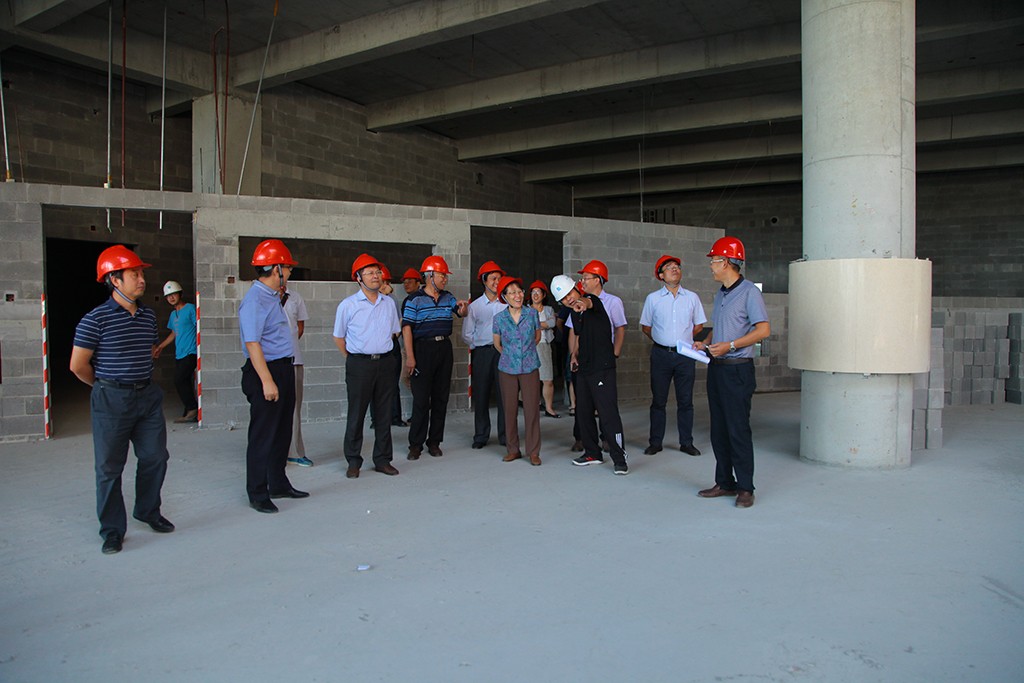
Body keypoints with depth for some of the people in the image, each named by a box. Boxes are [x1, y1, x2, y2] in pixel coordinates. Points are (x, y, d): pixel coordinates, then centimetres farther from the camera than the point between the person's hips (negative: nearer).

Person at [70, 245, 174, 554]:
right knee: (109, 467, 5)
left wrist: (138, 379, 15)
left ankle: (148, 511, 33)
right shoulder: (97, 319, -13)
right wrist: (106, 386, 5)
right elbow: (78, 365, -9)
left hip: (148, 395, 6)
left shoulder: (148, 316, 6)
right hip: (112, 401, -6)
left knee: (155, 457, 12)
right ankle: (112, 530, 18)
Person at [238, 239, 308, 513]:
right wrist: (267, 381, -25)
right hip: (266, 370, -10)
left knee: (282, 432, 17)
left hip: (284, 369, 10)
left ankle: (278, 484, 30)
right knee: (263, 436, -1)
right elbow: (252, 344, -22)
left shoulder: (273, 297, 13)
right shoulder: (254, 300, -16)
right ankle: (257, 494, 10)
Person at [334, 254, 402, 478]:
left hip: (385, 362, 4)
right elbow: (338, 337, 6)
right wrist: (353, 359, 5)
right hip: (359, 364, -4)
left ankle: (382, 459, 18)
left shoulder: (389, 303, 8)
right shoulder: (348, 305, -3)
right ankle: (353, 462, 12)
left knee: (384, 414, 8)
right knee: (356, 415, 1)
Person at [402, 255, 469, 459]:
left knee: (441, 397, 8)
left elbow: (461, 313, 16)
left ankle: (434, 442, 18)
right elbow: (407, 328, -10)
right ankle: (416, 444, 7)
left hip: (444, 347, 6)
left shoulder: (448, 297, 11)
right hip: (423, 348, -5)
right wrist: (409, 356, -16)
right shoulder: (415, 299, -6)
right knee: (421, 398, -3)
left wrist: (463, 307, -10)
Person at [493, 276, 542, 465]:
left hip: (530, 368, 0)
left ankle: (533, 451, 7)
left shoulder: (532, 313, -2)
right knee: (510, 409, 5)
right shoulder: (499, 318, -2)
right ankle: (512, 449, 17)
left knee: (532, 409, -2)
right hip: (507, 369, 1)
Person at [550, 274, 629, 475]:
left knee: (608, 413, -10)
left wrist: (583, 303, -60)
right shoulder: (575, 313, 13)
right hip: (583, 369, 9)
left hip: (602, 368, -8)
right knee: (583, 412, 13)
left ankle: (619, 458, -3)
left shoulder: (591, 300, -10)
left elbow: (590, 302, -37)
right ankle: (592, 453, 27)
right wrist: (574, 355, 15)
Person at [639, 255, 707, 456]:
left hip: (685, 354, 1)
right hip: (661, 354, -1)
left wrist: (683, 339, 9)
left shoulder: (692, 298, 7)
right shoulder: (653, 298, 4)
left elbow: (698, 325, 14)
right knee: (658, 400, 4)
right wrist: (663, 341, 7)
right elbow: (646, 326, 11)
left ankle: (686, 442, 15)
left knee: (685, 401, 5)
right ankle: (655, 442, 12)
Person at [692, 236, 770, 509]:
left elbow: (764, 329, -15)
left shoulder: (748, 291, -9)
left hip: (737, 369, -8)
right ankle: (725, 483, 20)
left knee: (738, 430, -5)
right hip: (717, 368, 9)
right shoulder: (720, 293, 17)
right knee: (719, 430, 11)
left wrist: (730, 346, -19)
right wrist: (705, 343, 8)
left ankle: (745, 488, 4)